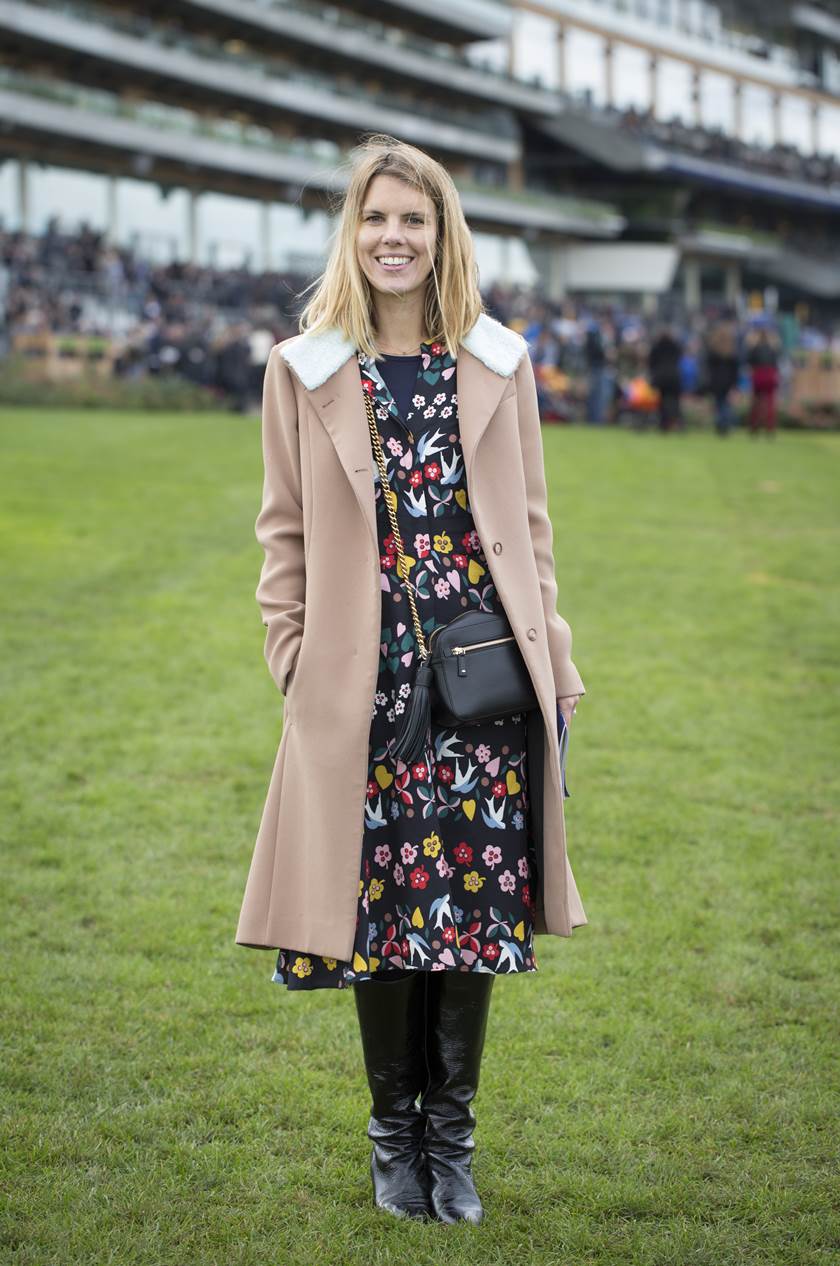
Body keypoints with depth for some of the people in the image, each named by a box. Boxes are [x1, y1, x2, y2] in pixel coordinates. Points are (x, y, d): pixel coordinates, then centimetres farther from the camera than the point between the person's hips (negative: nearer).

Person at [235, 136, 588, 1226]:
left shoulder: (498, 366, 8)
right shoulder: (304, 370, 4)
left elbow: (529, 527, 11)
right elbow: (285, 532, 7)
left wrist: (552, 669, 7)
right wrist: (296, 660, -1)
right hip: (364, 682, -1)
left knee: (477, 897, 3)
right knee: (380, 906, 3)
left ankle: (452, 1135, 17)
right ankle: (395, 1135, 19)